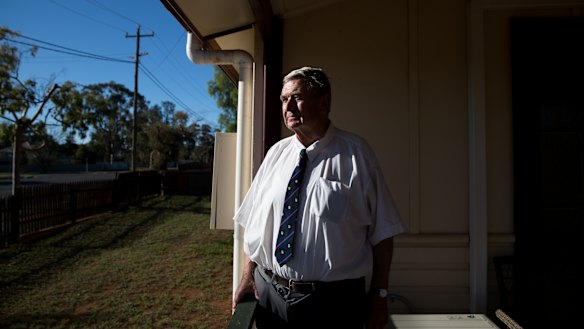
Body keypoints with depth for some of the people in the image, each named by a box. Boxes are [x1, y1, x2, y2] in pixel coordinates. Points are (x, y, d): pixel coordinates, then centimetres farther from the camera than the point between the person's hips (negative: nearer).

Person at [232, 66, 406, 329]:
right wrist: (248, 275, 0)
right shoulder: (276, 153, 3)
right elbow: (253, 222, 7)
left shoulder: (355, 153, -8)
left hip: (334, 301, -3)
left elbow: (382, 232, -6)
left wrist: (379, 296, -5)